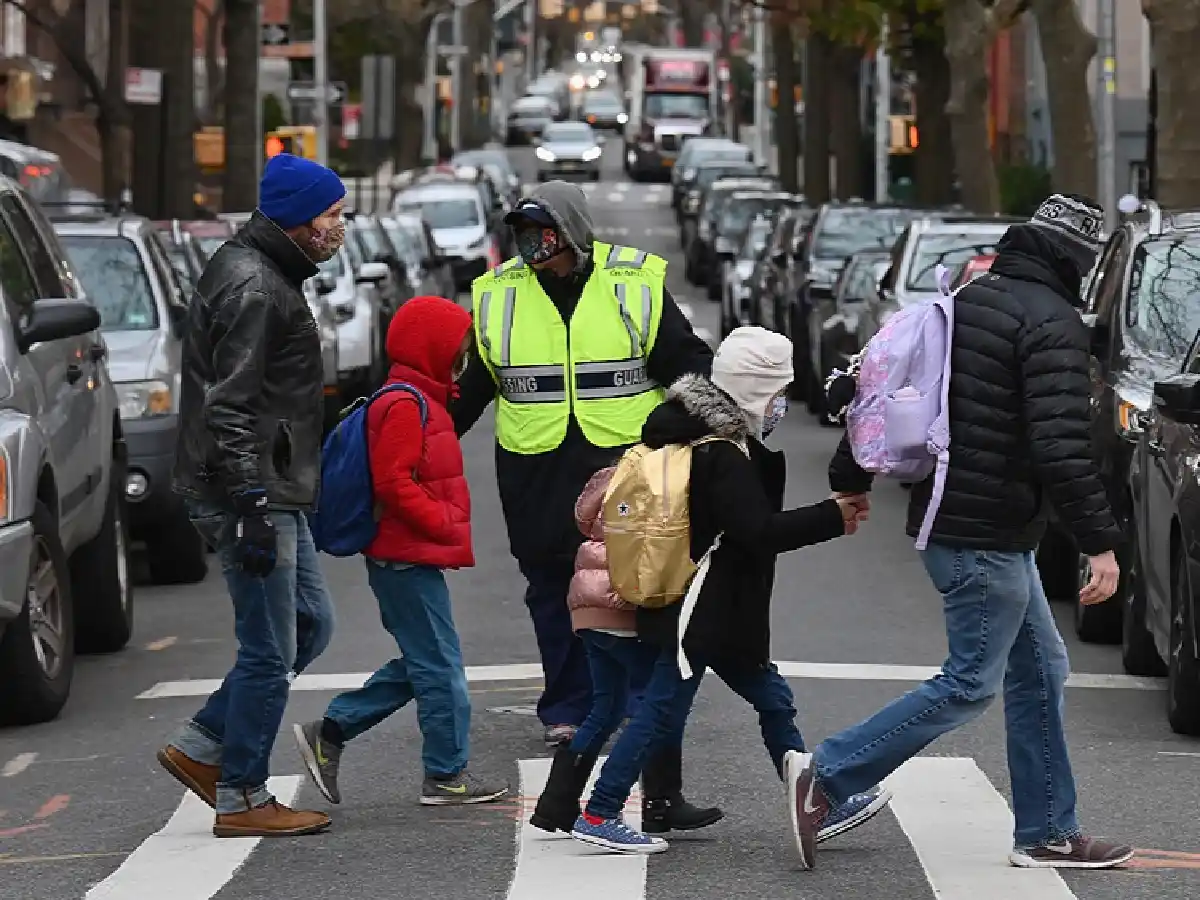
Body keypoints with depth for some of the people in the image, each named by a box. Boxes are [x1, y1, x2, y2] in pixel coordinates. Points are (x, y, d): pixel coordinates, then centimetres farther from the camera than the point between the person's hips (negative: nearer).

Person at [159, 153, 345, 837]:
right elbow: (230, 408, -22)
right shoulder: (251, 287, -16)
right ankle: (242, 799, 5)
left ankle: (202, 748, 20)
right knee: (270, 651, -4)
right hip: (253, 496, -11)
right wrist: (251, 508, -25)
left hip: (276, 496, 11)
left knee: (310, 624, 16)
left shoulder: (273, 278, 17)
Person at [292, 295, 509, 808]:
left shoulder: (421, 401, 18)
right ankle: (447, 775, 1)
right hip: (408, 557, -11)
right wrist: (445, 526, -19)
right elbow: (393, 482, -23)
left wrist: (449, 526, 16)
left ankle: (329, 734, 14)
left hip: (404, 558, 11)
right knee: (439, 665, -5)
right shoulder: (405, 405, -15)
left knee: (419, 664, 13)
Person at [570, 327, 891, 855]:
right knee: (662, 711, -4)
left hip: (712, 613, 10)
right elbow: (759, 530, -26)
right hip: (702, 615, -10)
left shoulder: (693, 431, 9)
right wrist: (832, 518, -19)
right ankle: (599, 815, 2)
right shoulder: (724, 458, -20)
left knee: (772, 700, 12)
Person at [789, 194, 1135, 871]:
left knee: (1040, 670, 14)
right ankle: (827, 780, -3)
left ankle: (1048, 833, 16)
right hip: (986, 537, -10)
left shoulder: (967, 301, 12)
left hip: (948, 522, 10)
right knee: (971, 684, -3)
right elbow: (1061, 445, -25)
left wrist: (851, 478, 29)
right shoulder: (1053, 322, -16)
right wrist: (1099, 542, -23)